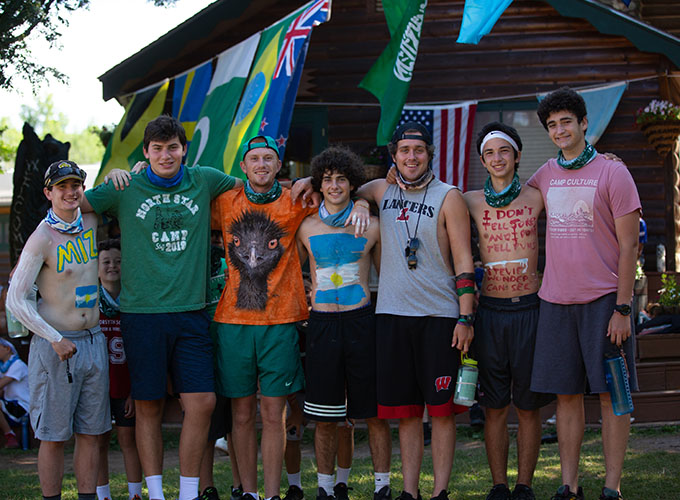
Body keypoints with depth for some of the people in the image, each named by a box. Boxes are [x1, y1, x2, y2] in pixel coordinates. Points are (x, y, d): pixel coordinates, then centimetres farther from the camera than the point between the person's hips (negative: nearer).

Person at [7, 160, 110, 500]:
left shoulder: (91, 221, 4)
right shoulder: (42, 239, -12)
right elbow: (15, 300, -13)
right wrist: (55, 339, -17)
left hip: (94, 342, 6)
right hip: (54, 345, -6)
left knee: (91, 432, 7)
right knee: (54, 436, -1)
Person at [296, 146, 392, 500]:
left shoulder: (371, 226, 5)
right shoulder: (307, 227, 7)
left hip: (362, 321, -1)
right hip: (322, 324, 1)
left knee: (375, 412, 1)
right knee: (325, 417, 4)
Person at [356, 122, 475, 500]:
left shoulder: (448, 197, 0)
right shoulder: (382, 191, 11)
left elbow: (463, 261, -3)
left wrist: (465, 317, -9)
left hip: (439, 316, -3)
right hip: (392, 314, 3)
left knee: (442, 408, -1)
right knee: (406, 410, 6)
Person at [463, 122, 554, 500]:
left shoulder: (536, 198, 2)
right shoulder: (471, 202, 4)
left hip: (528, 309, -1)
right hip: (490, 311, 1)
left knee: (528, 407, 4)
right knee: (495, 408, 6)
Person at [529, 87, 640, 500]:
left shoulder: (612, 173, -3)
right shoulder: (545, 176, 10)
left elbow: (628, 245, -5)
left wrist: (622, 309, -11)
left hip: (603, 299, -4)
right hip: (556, 300, 4)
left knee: (611, 394, -1)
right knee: (567, 394, 6)